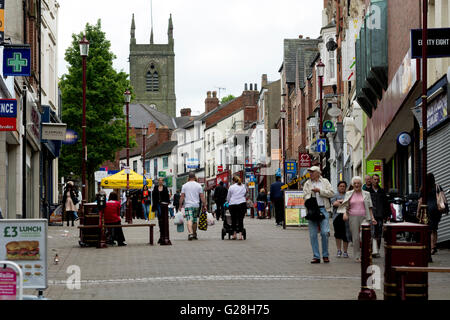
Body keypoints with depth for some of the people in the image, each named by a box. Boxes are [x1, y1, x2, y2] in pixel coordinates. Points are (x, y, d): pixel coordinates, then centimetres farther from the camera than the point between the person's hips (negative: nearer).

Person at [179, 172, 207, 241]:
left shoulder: (184, 186, 1)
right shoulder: (198, 185, 3)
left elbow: (182, 197, 1)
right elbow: (202, 196, 1)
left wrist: (180, 205, 7)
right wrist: (204, 205, 4)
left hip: (188, 206, -2)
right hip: (196, 205, 2)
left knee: (189, 220, -12)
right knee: (195, 221, 15)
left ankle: (190, 233, -32)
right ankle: (194, 235, 25)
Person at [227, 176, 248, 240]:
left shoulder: (231, 187, 2)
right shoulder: (244, 186, 9)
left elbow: (228, 198, 11)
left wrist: (229, 202, 29)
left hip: (233, 204, -2)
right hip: (242, 204, 2)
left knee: (234, 219, 7)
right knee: (241, 219, 1)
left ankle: (234, 234, 8)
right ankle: (240, 234, -7)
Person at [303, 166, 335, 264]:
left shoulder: (325, 182, 11)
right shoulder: (307, 184, 15)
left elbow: (331, 193, 1)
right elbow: (306, 195, 4)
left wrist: (320, 191, -8)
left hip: (323, 209, -2)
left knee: (324, 232, -10)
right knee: (313, 234, 0)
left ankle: (325, 255, 3)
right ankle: (316, 256, 6)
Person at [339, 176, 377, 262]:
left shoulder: (366, 194, 12)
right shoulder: (349, 194, 13)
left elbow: (369, 207, 13)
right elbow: (345, 206, 10)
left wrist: (372, 217, 5)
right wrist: (345, 213, -9)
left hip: (364, 217, 0)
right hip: (353, 217, 1)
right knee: (356, 237, -4)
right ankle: (357, 256, 3)